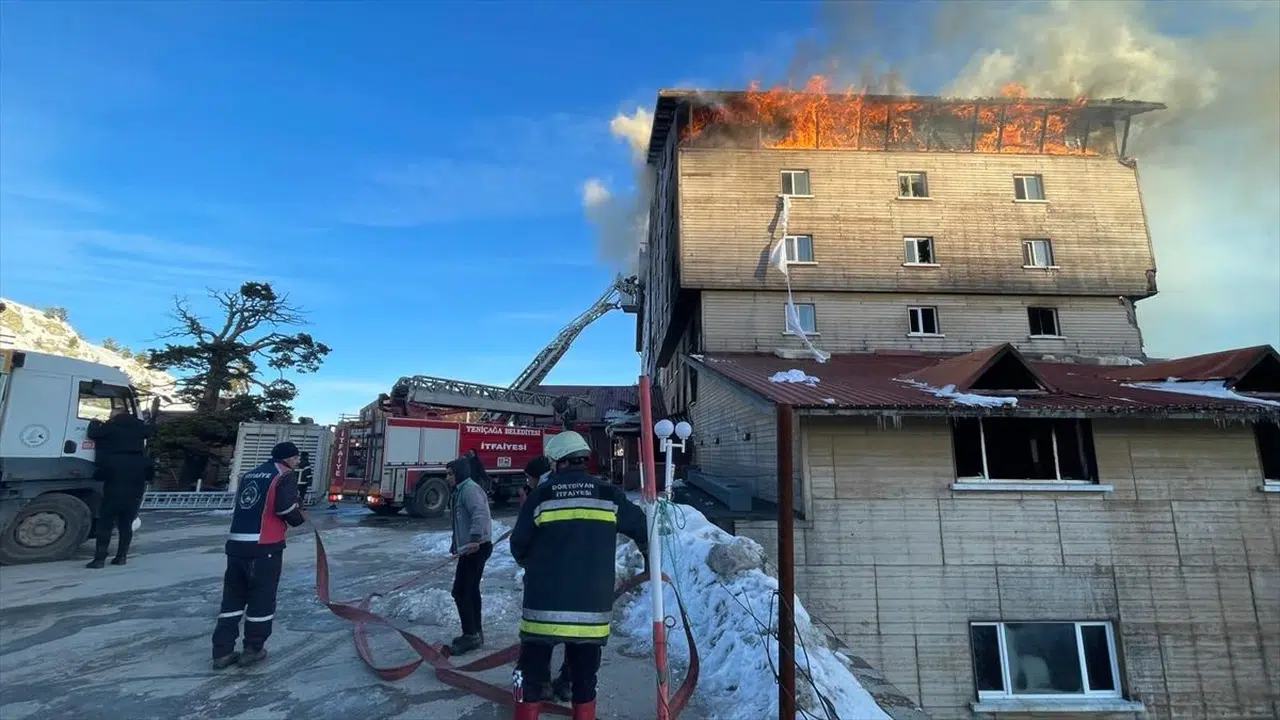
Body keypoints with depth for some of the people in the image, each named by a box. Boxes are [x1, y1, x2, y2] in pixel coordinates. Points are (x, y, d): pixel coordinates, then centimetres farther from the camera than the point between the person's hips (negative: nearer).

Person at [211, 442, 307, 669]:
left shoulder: (249, 475, 19)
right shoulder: (284, 476, -5)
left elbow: (243, 507, 20)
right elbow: (286, 508, -15)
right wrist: (301, 518, 5)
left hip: (236, 543, 7)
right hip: (264, 547, -7)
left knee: (233, 596, 14)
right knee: (262, 598, 7)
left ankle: (223, 652, 17)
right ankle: (253, 649, 16)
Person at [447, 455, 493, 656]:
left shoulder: (470, 489, -15)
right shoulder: (460, 491, 19)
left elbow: (480, 514, -31)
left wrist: (475, 539, -40)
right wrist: (455, 545, 27)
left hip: (476, 548, -11)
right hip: (469, 549, 11)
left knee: (460, 592, -7)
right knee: (471, 590, 17)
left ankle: (471, 635, 1)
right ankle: (476, 632, 27)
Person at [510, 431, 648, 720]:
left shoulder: (541, 495, -7)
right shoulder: (609, 495, -2)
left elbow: (518, 546, 0)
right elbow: (641, 528, 8)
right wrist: (647, 552, 30)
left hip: (545, 602, -1)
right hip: (591, 603, 2)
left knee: (532, 669, 13)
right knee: (585, 673, 18)